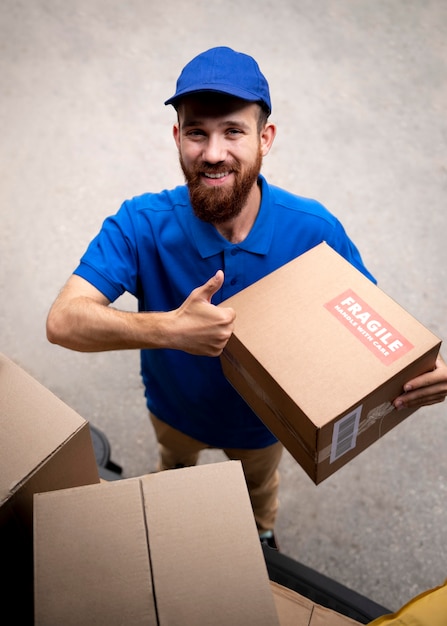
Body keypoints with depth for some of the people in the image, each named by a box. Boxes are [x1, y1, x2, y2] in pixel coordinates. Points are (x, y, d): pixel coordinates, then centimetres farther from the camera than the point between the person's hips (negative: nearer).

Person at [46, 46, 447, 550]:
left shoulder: (314, 230, -30)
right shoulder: (141, 225, -33)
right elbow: (62, 321, -40)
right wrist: (170, 329, -57)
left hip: (263, 418, 1)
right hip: (175, 408, 0)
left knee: (259, 484, 34)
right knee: (175, 465, 36)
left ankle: (262, 532, 73)